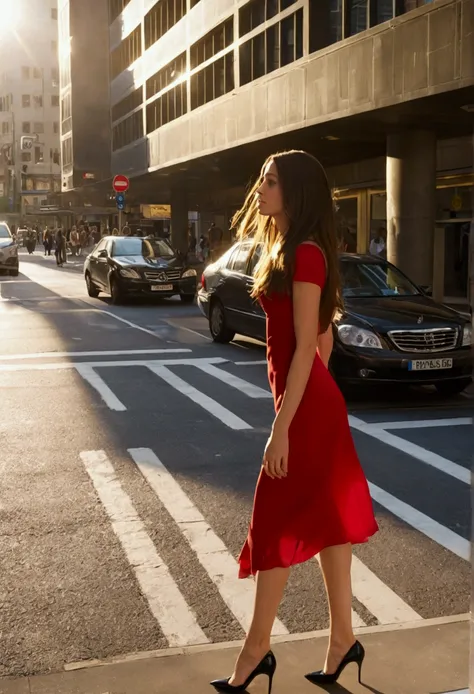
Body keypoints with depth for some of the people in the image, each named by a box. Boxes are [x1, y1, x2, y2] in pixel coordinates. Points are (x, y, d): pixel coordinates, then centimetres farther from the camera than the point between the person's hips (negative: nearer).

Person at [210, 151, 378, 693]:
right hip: (313, 403, 10)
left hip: (307, 407, -10)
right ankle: (342, 640, 26)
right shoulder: (287, 250, 13)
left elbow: (307, 347, -21)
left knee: (275, 524, 1)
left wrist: (282, 428, -22)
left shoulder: (305, 254, -17)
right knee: (325, 521, 14)